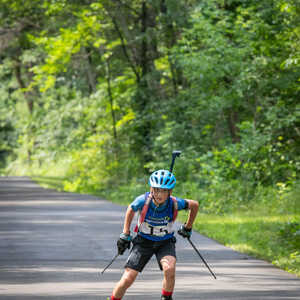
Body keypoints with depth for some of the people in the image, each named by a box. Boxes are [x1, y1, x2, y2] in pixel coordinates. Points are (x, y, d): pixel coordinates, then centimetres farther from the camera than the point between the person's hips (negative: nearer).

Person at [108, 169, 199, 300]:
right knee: (127, 279, -10)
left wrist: (187, 228, 8)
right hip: (144, 241, 0)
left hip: (165, 242, 0)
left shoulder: (174, 203, -24)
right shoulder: (143, 200, -25)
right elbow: (131, 209, -1)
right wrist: (125, 234, 0)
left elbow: (194, 205, -3)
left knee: (169, 268, -31)